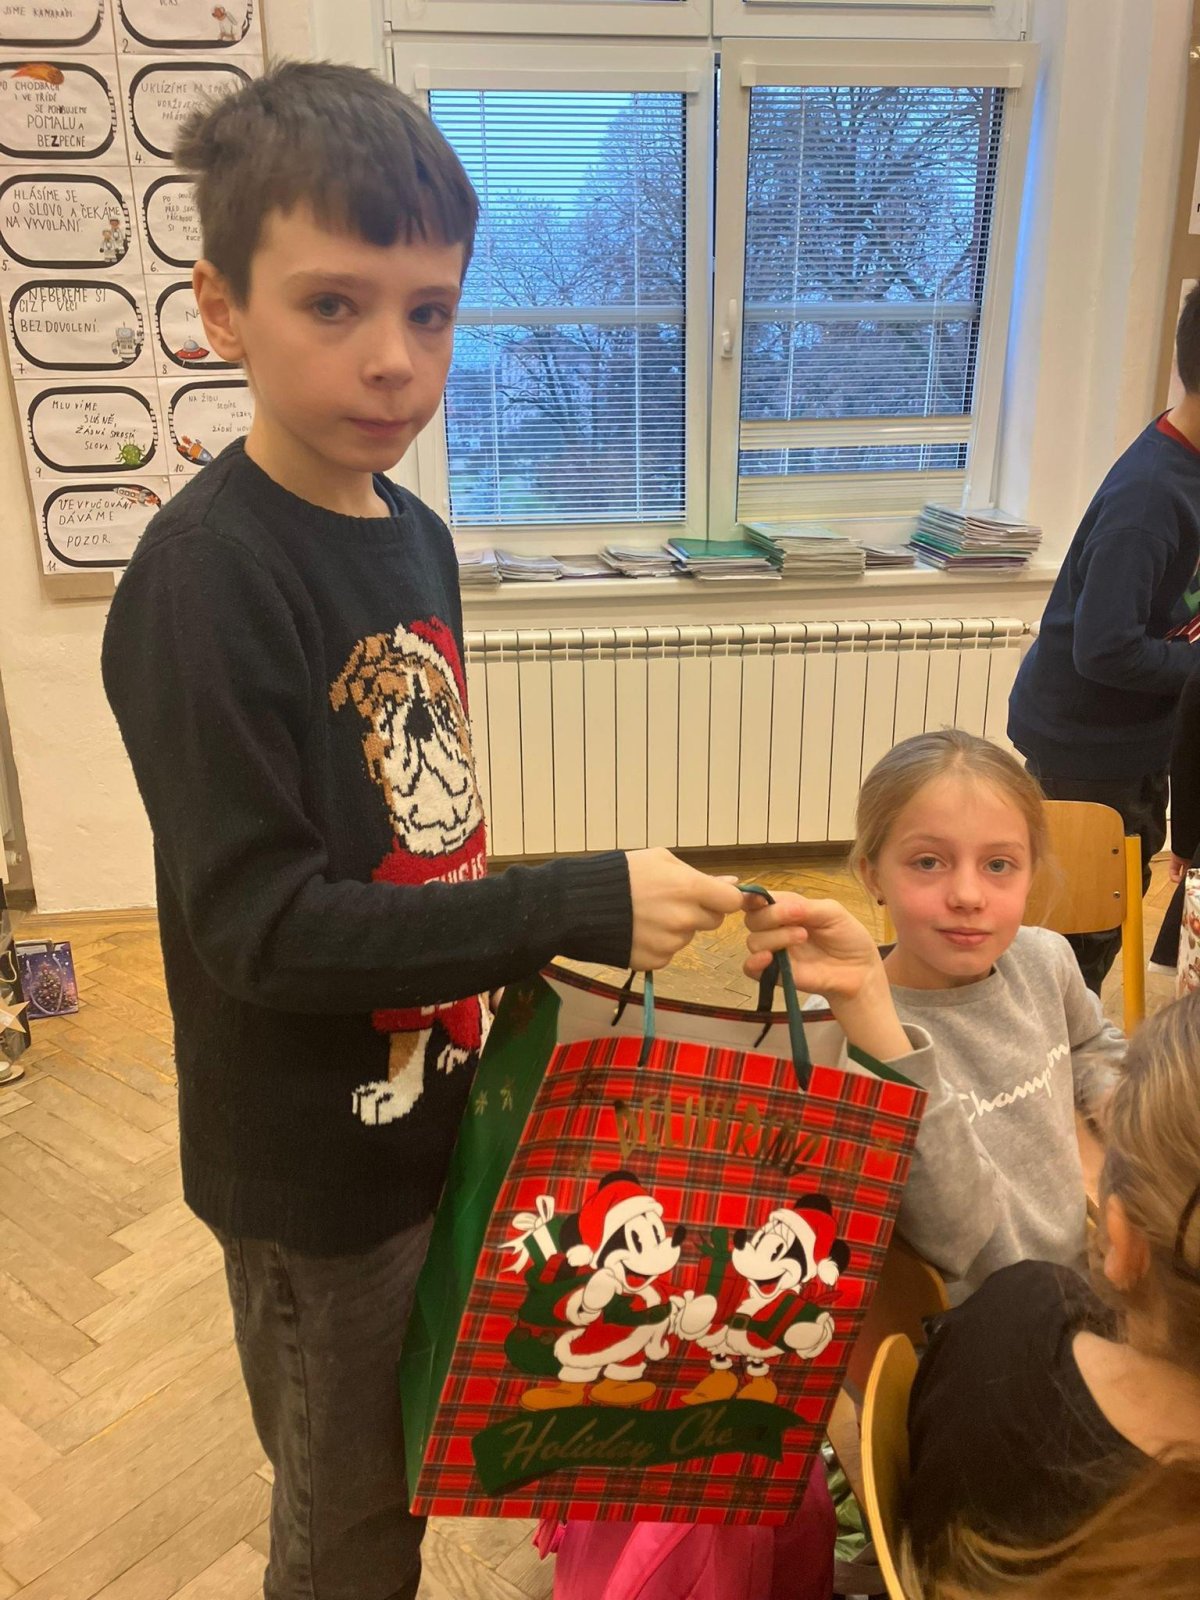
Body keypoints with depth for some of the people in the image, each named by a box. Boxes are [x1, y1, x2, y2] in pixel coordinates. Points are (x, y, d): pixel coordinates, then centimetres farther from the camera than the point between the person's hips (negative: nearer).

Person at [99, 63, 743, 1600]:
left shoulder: (415, 538, 0)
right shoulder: (203, 578, -24)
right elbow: (259, 926, -26)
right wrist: (584, 905, -29)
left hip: (433, 1102, 7)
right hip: (314, 1168, -7)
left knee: (419, 1469, 29)